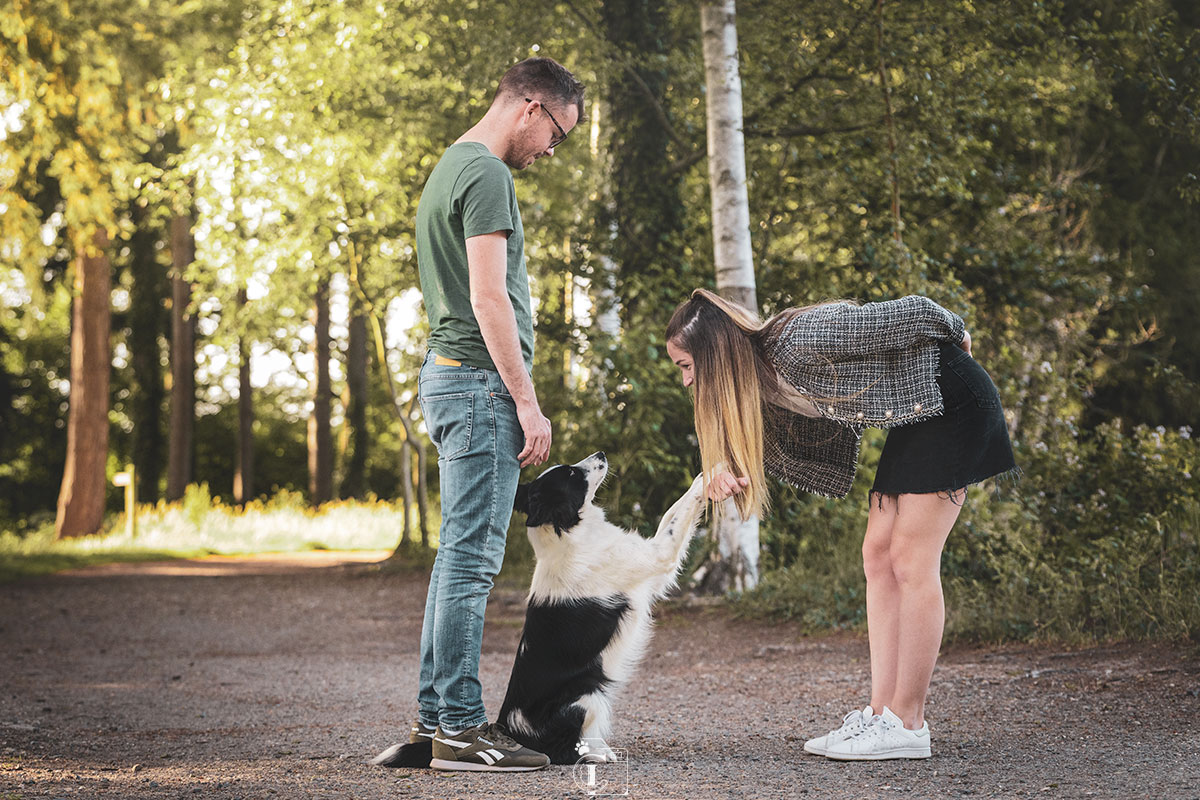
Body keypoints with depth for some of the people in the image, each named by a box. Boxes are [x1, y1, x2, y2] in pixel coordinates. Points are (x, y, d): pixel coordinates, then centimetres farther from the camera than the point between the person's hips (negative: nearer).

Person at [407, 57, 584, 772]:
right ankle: (460, 729, -9)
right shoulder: (486, 175, -11)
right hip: (479, 382, -11)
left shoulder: (452, 165, 21)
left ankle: (435, 716, 16)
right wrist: (528, 402, -18)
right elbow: (488, 298, -19)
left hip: (451, 377, 11)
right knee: (472, 558, -10)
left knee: (460, 556, 12)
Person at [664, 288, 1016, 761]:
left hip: (955, 400, -9)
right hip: (916, 418, 9)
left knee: (911, 561, -10)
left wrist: (954, 332, 0)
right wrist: (726, 467, -9)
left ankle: (907, 724, -6)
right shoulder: (767, 379, 1)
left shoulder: (802, 341, -27)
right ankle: (882, 712, 6)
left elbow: (912, 313, -21)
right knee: (878, 555, 5)